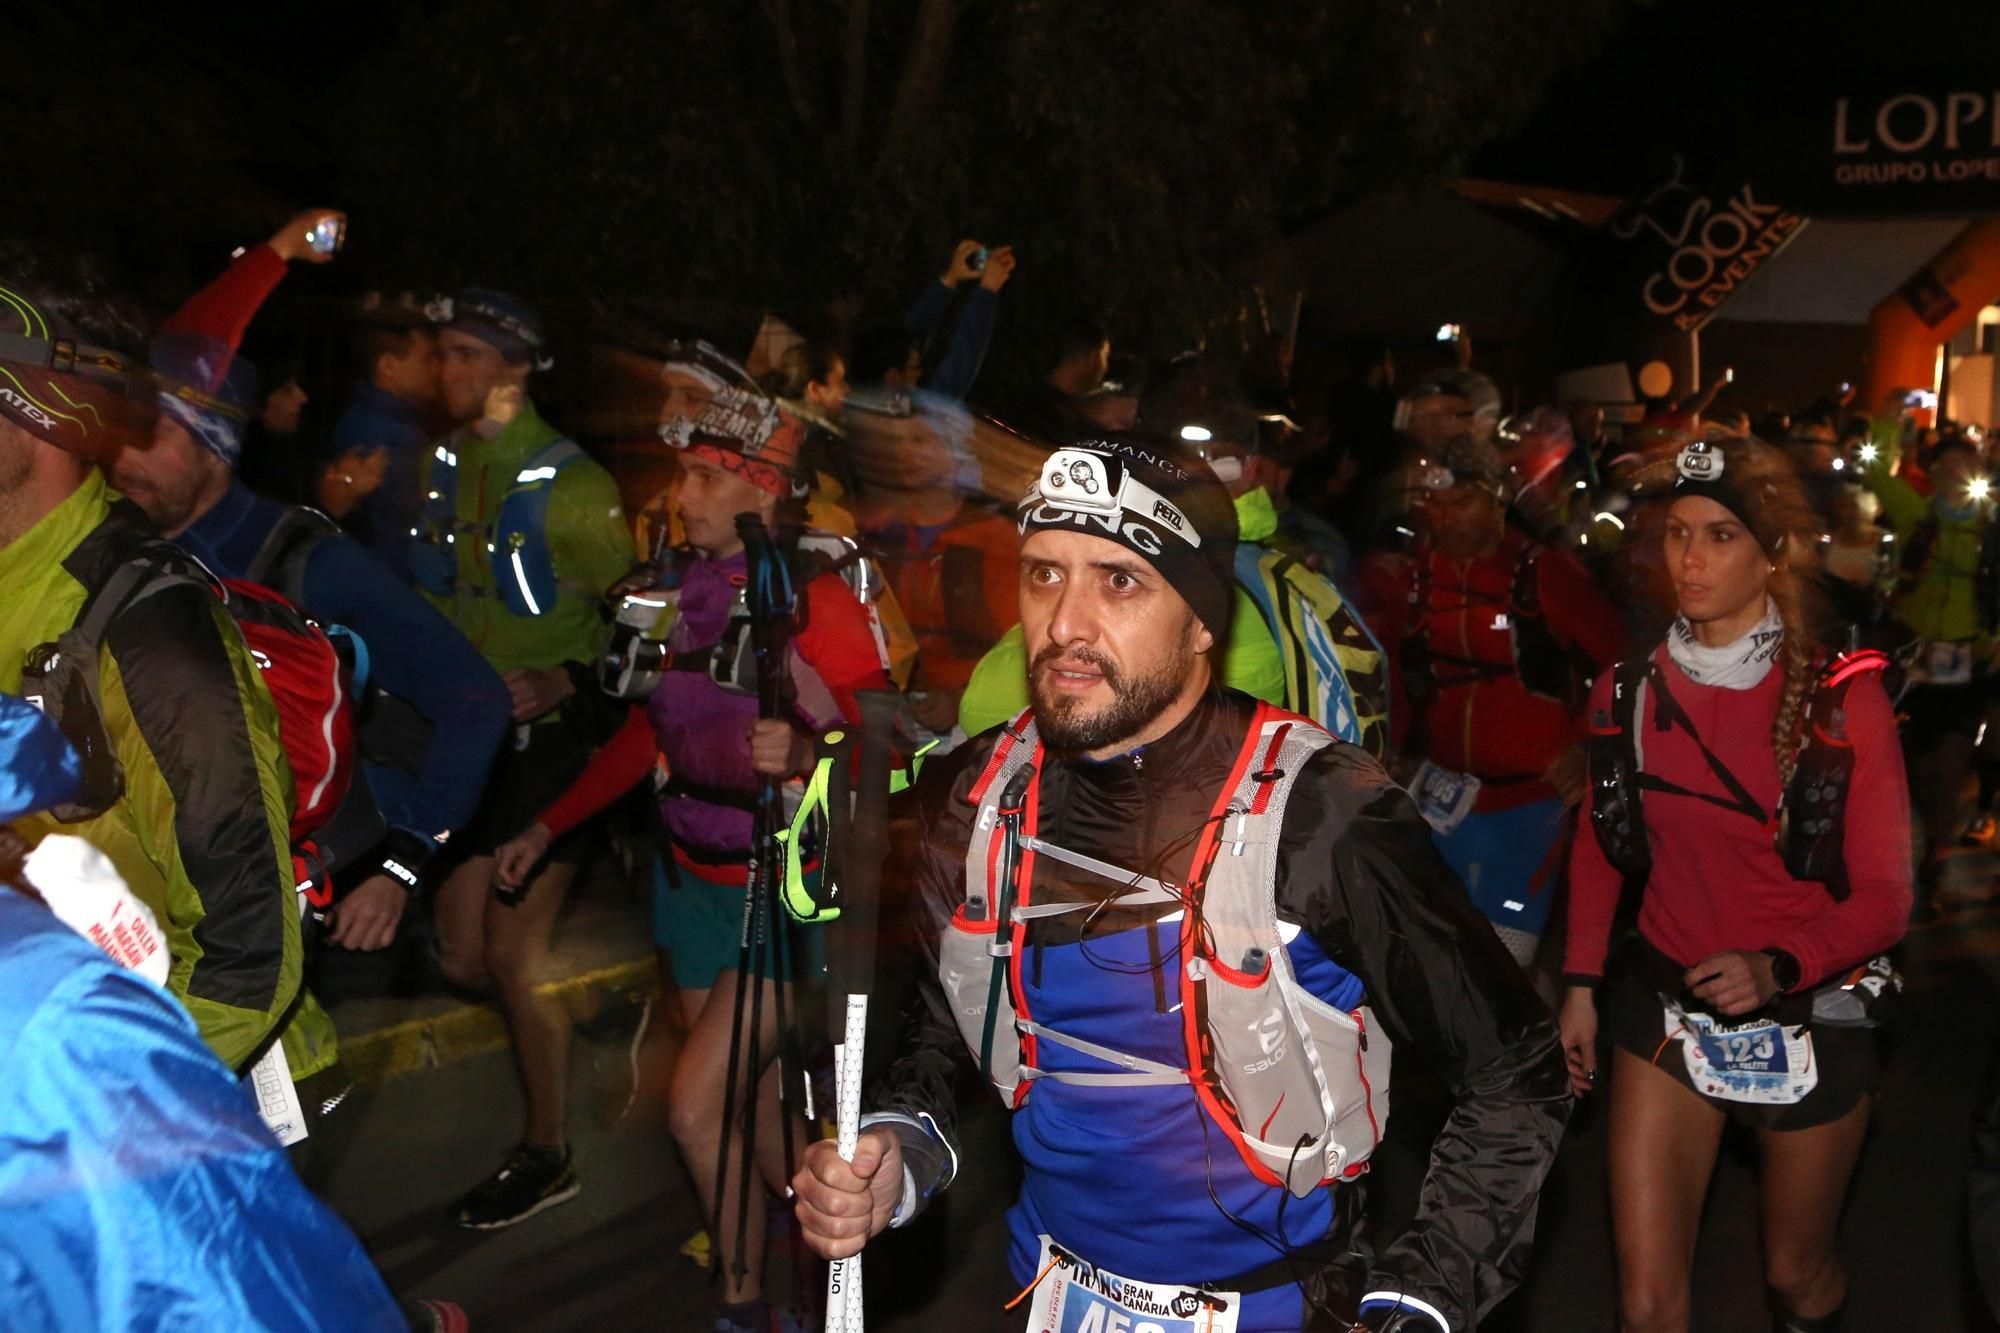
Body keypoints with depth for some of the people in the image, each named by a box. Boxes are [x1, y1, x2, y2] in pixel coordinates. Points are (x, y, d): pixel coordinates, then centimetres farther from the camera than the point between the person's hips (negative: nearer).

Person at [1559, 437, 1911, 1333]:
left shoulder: (1840, 699, -15)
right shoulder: (1629, 691, -5)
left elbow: (1884, 895, -13)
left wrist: (1775, 967, -30)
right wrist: (1580, 984, 1)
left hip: (1805, 1019, -2)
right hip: (1662, 1006, 2)